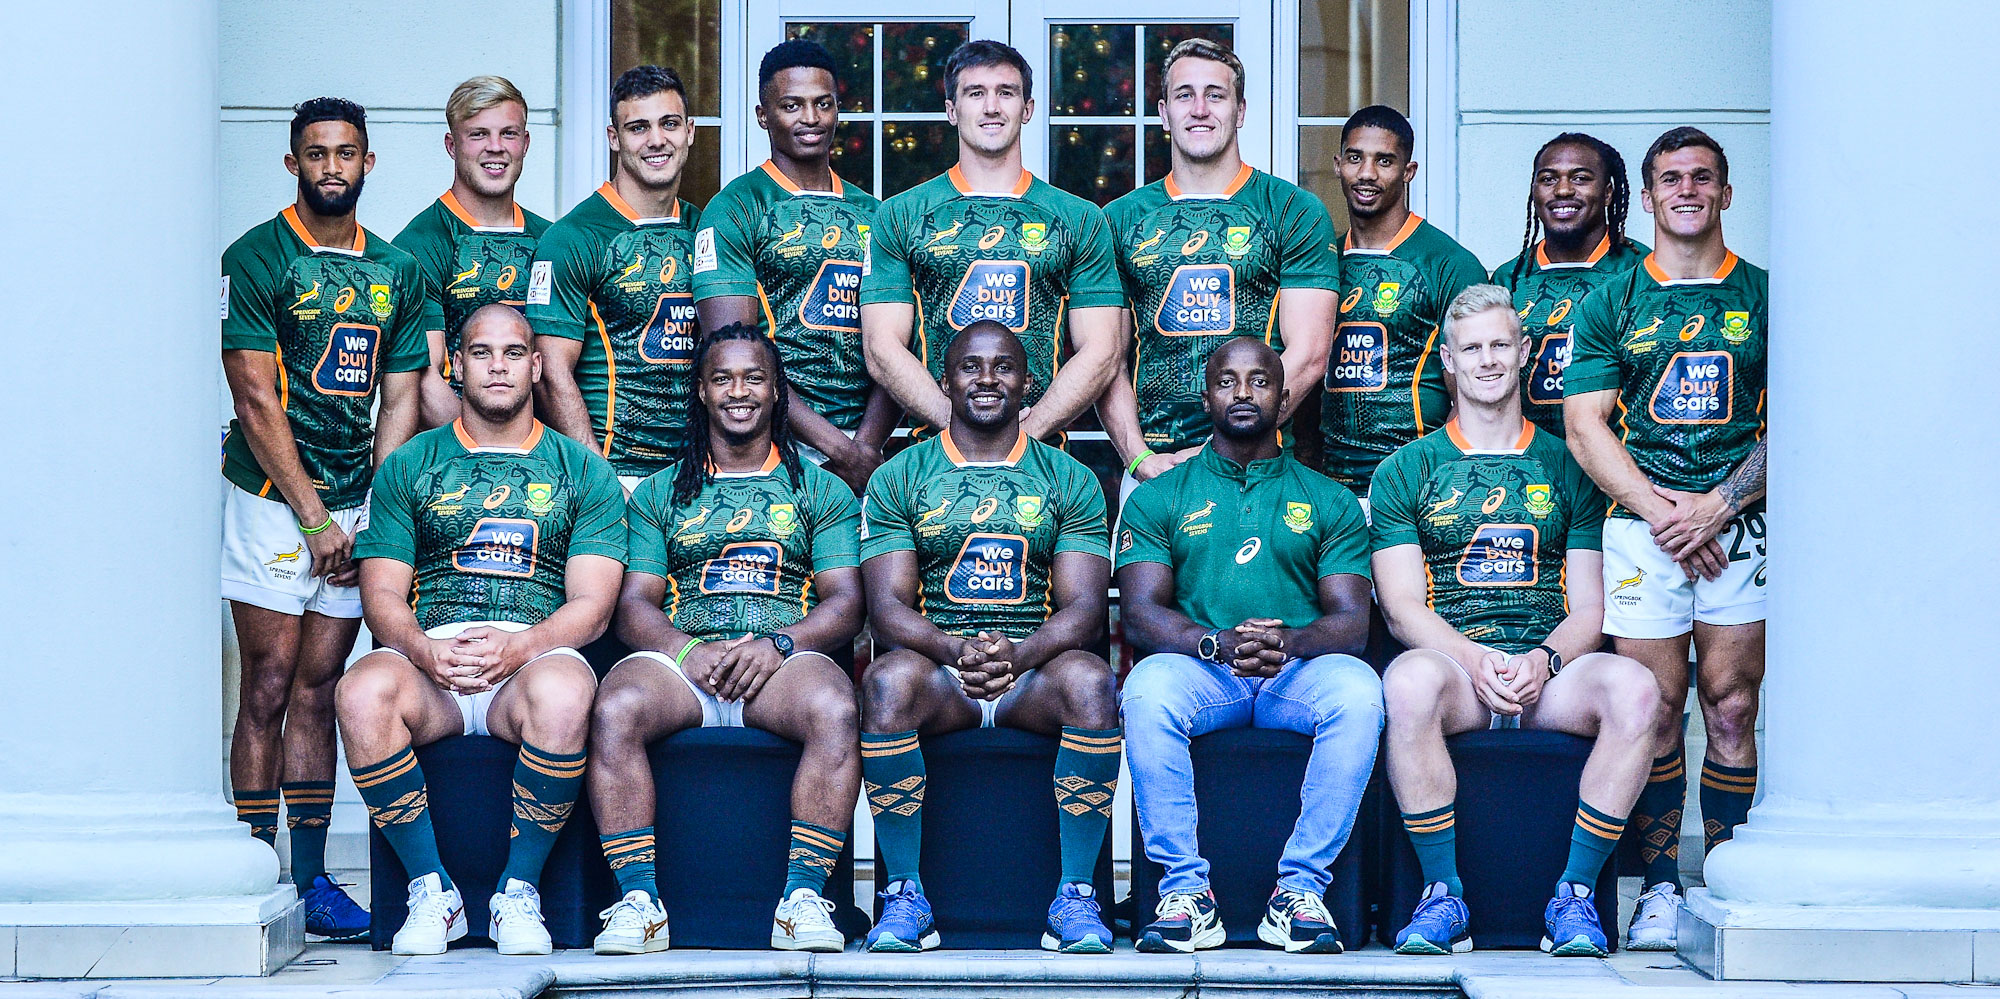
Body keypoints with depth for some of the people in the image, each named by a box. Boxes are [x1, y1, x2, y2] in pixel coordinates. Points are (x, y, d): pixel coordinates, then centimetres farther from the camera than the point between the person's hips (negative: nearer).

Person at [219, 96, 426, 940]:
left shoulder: (396, 271, 12)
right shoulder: (255, 259, -4)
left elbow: (399, 402, 11)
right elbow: (256, 399, -8)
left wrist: (375, 516, 0)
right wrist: (316, 518, -11)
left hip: (353, 506, 5)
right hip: (273, 498, -4)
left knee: (318, 692, 6)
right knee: (270, 690, -6)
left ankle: (311, 878, 8)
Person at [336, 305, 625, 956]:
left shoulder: (582, 471, 15)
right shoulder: (409, 466, 18)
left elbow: (592, 604, 4)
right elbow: (382, 593, 9)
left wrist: (515, 646, -16)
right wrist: (426, 651, -14)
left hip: (538, 654, -1)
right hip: (430, 662, 1)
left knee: (562, 694, -38)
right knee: (363, 692, -34)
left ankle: (518, 891, -20)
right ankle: (433, 892, -20)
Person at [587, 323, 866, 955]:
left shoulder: (820, 490, 19)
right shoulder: (660, 493, 22)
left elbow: (845, 604, 8)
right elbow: (633, 606, 11)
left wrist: (777, 643, -12)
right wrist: (689, 652, -11)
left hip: (786, 659, -1)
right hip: (682, 657, 1)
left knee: (834, 709, -37)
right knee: (614, 709, -34)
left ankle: (803, 899, -34)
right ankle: (638, 899, -32)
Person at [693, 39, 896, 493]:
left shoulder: (873, 215, 17)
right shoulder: (735, 211, 1)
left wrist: (866, 446, -8)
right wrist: (837, 446, -14)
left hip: (863, 449, 4)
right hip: (778, 450, -4)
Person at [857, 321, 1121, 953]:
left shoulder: (1069, 480, 12)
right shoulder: (898, 479, 11)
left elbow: (1083, 606, 1)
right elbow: (887, 605, 0)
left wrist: (1016, 656, -21)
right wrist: (957, 651, -22)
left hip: (1034, 667, 0)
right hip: (936, 665, 0)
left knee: (1089, 681, -34)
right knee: (888, 681, -35)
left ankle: (1075, 894, -27)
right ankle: (905, 896, -27)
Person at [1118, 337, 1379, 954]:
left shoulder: (1331, 502, 15)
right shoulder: (1158, 498, 13)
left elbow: (1352, 621, 3)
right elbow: (1140, 615, 0)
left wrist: (1289, 642, -21)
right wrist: (1218, 644, -21)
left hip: (1299, 672, 0)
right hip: (1202, 672, 0)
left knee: (1358, 692, -34)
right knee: (1148, 691, -35)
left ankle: (1300, 886, -27)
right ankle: (1185, 889, -28)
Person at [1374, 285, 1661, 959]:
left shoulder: (1566, 469, 18)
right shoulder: (1405, 471, 14)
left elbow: (1589, 609, 11)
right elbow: (1401, 607, 3)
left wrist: (1545, 659, -12)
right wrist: (1476, 659, -16)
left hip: (1549, 672, 1)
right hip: (1449, 657, -1)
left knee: (1635, 688, -31)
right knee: (1410, 682, -38)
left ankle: (1573, 896, -21)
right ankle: (1443, 896, -25)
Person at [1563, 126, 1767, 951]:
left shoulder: (1765, 297, 10)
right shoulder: (1610, 304, 11)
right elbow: (1586, 427, 5)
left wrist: (1716, 504, -9)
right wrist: (1659, 508, -8)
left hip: (1740, 525, 0)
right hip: (1639, 525, 0)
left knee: (1731, 707, -4)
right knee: (1656, 709, -3)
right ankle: (1661, 885, 4)